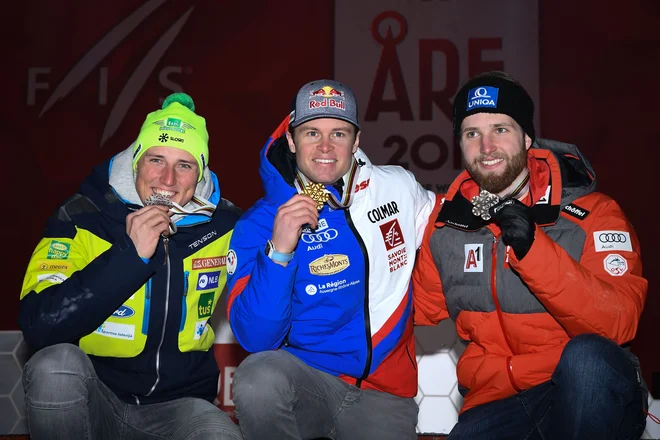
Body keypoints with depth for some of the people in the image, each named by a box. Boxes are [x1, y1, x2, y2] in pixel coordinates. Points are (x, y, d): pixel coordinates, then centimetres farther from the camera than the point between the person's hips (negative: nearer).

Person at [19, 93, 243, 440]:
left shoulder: (224, 224, -3)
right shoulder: (81, 218, -9)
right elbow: (38, 328, -23)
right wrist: (130, 255, -27)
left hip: (179, 404, 0)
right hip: (93, 400, 1)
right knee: (57, 362, -31)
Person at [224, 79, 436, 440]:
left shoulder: (399, 187, 2)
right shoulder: (260, 222, -6)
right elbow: (254, 337, -14)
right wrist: (278, 251, -26)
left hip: (385, 391, 3)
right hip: (306, 379, -3)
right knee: (260, 376, -32)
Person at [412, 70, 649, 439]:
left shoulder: (593, 213, -6)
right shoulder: (445, 221, 5)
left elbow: (619, 323, -17)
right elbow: (422, 306, 16)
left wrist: (533, 248, -28)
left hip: (589, 394, -1)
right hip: (496, 401, 2)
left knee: (586, 356, -33)